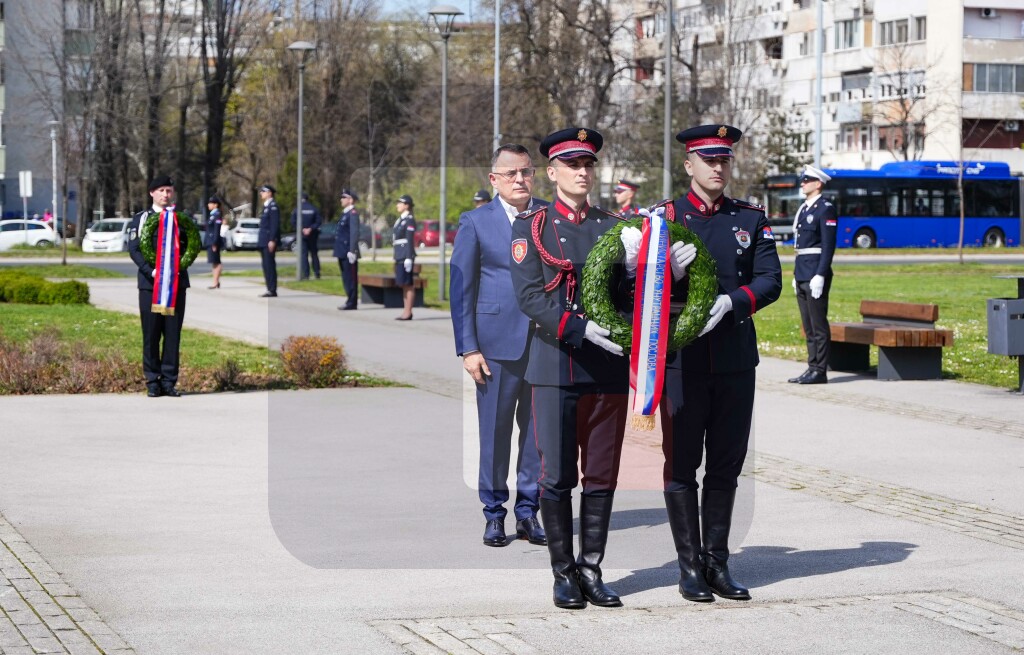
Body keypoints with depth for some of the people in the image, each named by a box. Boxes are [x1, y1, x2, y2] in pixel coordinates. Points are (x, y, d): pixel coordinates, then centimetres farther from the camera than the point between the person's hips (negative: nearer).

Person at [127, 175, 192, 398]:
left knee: (173, 333, 1)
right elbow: (133, 249, -2)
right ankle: (153, 382, 5)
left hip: (176, 283, 2)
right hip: (150, 283, -2)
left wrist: (178, 268, -11)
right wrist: (151, 271, -16)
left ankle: (169, 381, 6)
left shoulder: (182, 218, 12)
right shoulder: (141, 219, 6)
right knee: (151, 334, -1)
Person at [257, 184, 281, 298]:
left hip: (269, 241, -10)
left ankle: (272, 291, -8)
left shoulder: (273, 206, -12)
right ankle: (270, 290, 12)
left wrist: (272, 240, -22)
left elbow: (275, 224, -18)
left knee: (270, 266, -9)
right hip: (264, 242, 10)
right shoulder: (266, 206, 18)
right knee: (266, 266, 9)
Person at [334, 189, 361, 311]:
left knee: (350, 278, -5)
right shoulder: (345, 213, 17)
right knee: (346, 278, 12)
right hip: (343, 252, 10)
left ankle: (352, 303, -3)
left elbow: (354, 233, -19)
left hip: (348, 252, -10)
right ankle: (350, 301, 17)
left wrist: (352, 251, -23)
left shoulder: (353, 213, -13)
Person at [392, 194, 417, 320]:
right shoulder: (400, 220, 18)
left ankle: (408, 312, -6)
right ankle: (406, 312, 11)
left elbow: (410, 240, -16)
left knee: (408, 284, -7)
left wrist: (408, 258, -20)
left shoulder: (409, 220, -10)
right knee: (404, 285, 9)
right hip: (399, 256, 9)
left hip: (406, 256, -9)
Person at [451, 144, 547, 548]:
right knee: (494, 432, 3)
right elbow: (461, 289, 2)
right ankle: (494, 514, 14)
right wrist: (468, 348, -4)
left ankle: (528, 511, 15)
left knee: (538, 429, 5)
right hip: (497, 341, -2)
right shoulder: (476, 222, 2)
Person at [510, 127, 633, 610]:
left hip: (610, 367, 3)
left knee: (602, 475, 5)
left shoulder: (614, 225, 12)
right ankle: (564, 574, 10)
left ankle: (591, 570, 14)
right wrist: (583, 329, -21)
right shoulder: (531, 227, 3)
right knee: (556, 476, 0)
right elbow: (529, 298, -8)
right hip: (555, 365, -3)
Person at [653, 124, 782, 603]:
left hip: (735, 360, 3)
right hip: (682, 359, -2)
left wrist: (730, 301, -18)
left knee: (726, 465, 8)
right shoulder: (666, 217, 3)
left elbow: (770, 281, -1)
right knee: (681, 464, 1)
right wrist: (671, 273, -23)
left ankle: (717, 561, 16)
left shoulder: (751, 219, 10)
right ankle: (690, 566, 7)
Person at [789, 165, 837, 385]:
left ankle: (820, 371, -3)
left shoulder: (825, 209, -9)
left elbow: (828, 245, -15)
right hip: (802, 274, 9)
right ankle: (812, 368, 15)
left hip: (815, 274, -9)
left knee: (819, 325, -6)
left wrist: (819, 276, -20)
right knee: (808, 326, 11)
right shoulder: (803, 209, 18)